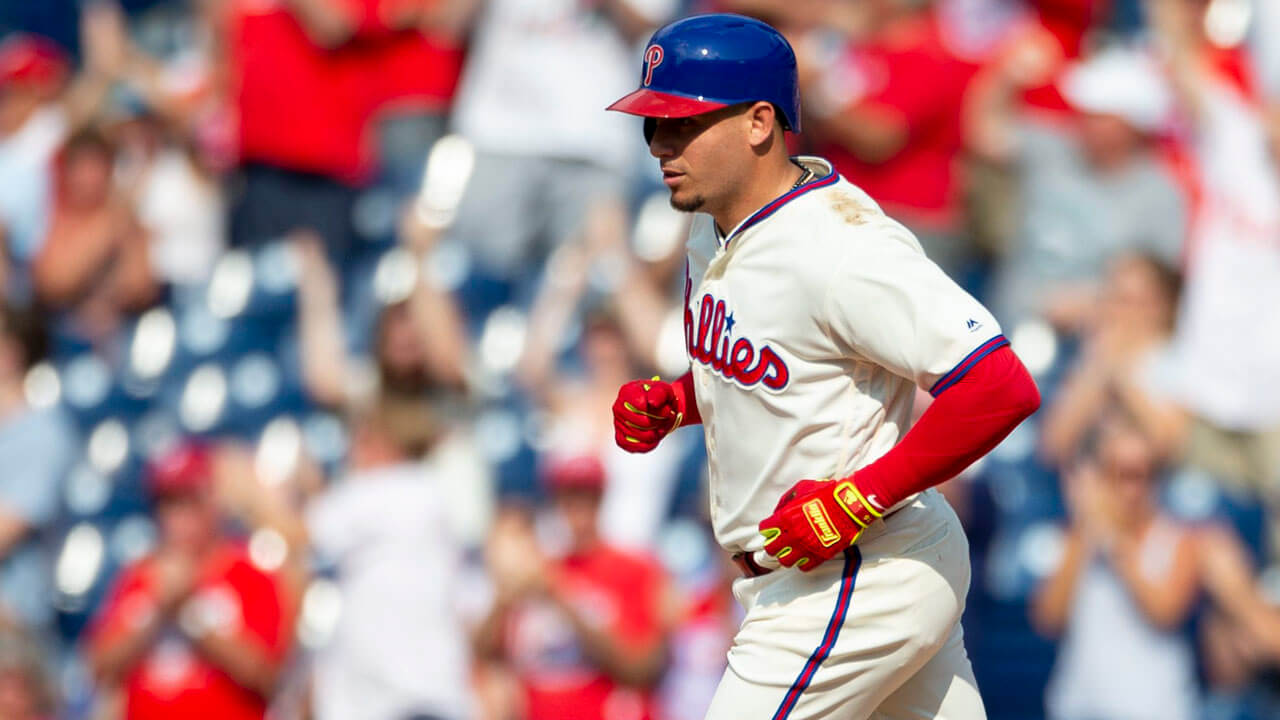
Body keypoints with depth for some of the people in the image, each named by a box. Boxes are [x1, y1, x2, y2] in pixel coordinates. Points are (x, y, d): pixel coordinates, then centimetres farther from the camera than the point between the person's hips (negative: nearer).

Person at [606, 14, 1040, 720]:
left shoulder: (840, 249, -24)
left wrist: (858, 501, -27)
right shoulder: (717, 224, 5)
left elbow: (1004, 389, -29)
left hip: (853, 588, -10)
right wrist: (670, 403, 4)